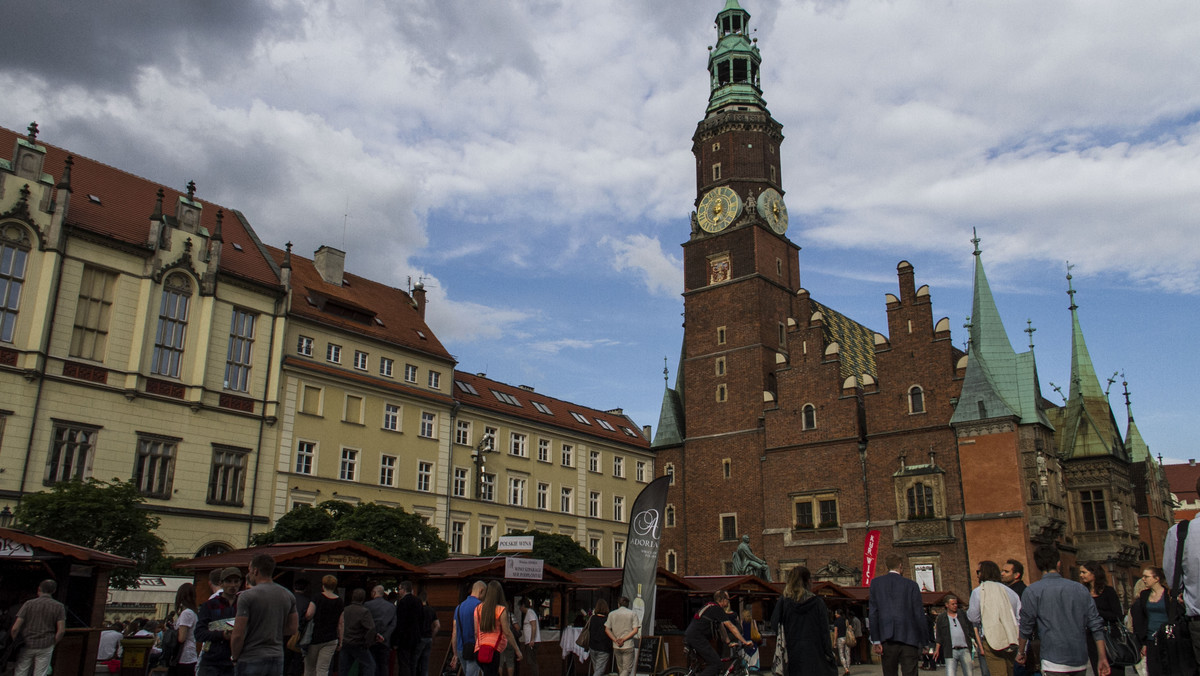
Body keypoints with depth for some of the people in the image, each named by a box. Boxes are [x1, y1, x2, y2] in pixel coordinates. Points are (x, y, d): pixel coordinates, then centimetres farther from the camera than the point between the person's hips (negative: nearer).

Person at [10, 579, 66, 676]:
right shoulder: (59, 607, -4)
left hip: (26, 646, 0)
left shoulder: (28, 604, -4)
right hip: (45, 646, 0)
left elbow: (15, 628, -10)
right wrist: (53, 644, 3)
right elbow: (61, 630, -11)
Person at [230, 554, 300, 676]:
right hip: (277, 658, 5)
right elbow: (293, 629, 9)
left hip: (250, 660, -5)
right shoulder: (288, 596, 5)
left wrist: (234, 657, 1)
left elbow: (238, 635, -14)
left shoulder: (247, 596, -12)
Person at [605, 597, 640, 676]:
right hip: (628, 646, -3)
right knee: (627, 669, 0)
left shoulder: (612, 614, 6)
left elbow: (607, 629, -2)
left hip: (616, 646, 3)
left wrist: (616, 640, -6)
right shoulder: (633, 614, 0)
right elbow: (635, 630, -10)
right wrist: (624, 639, -10)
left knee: (621, 669, 16)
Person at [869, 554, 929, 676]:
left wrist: (875, 640, 0)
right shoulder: (911, 585, 3)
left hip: (887, 638, 1)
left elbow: (873, 613, 0)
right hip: (909, 638, -1)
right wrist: (924, 641, 9)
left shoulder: (876, 583, 6)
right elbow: (919, 615, 2)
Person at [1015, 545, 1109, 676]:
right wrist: (1102, 657, 11)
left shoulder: (1032, 591, -4)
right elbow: (1096, 625, 6)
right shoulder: (1080, 589, 7)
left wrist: (1020, 652, 15)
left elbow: (1026, 627, 1)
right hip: (1081, 661, 5)